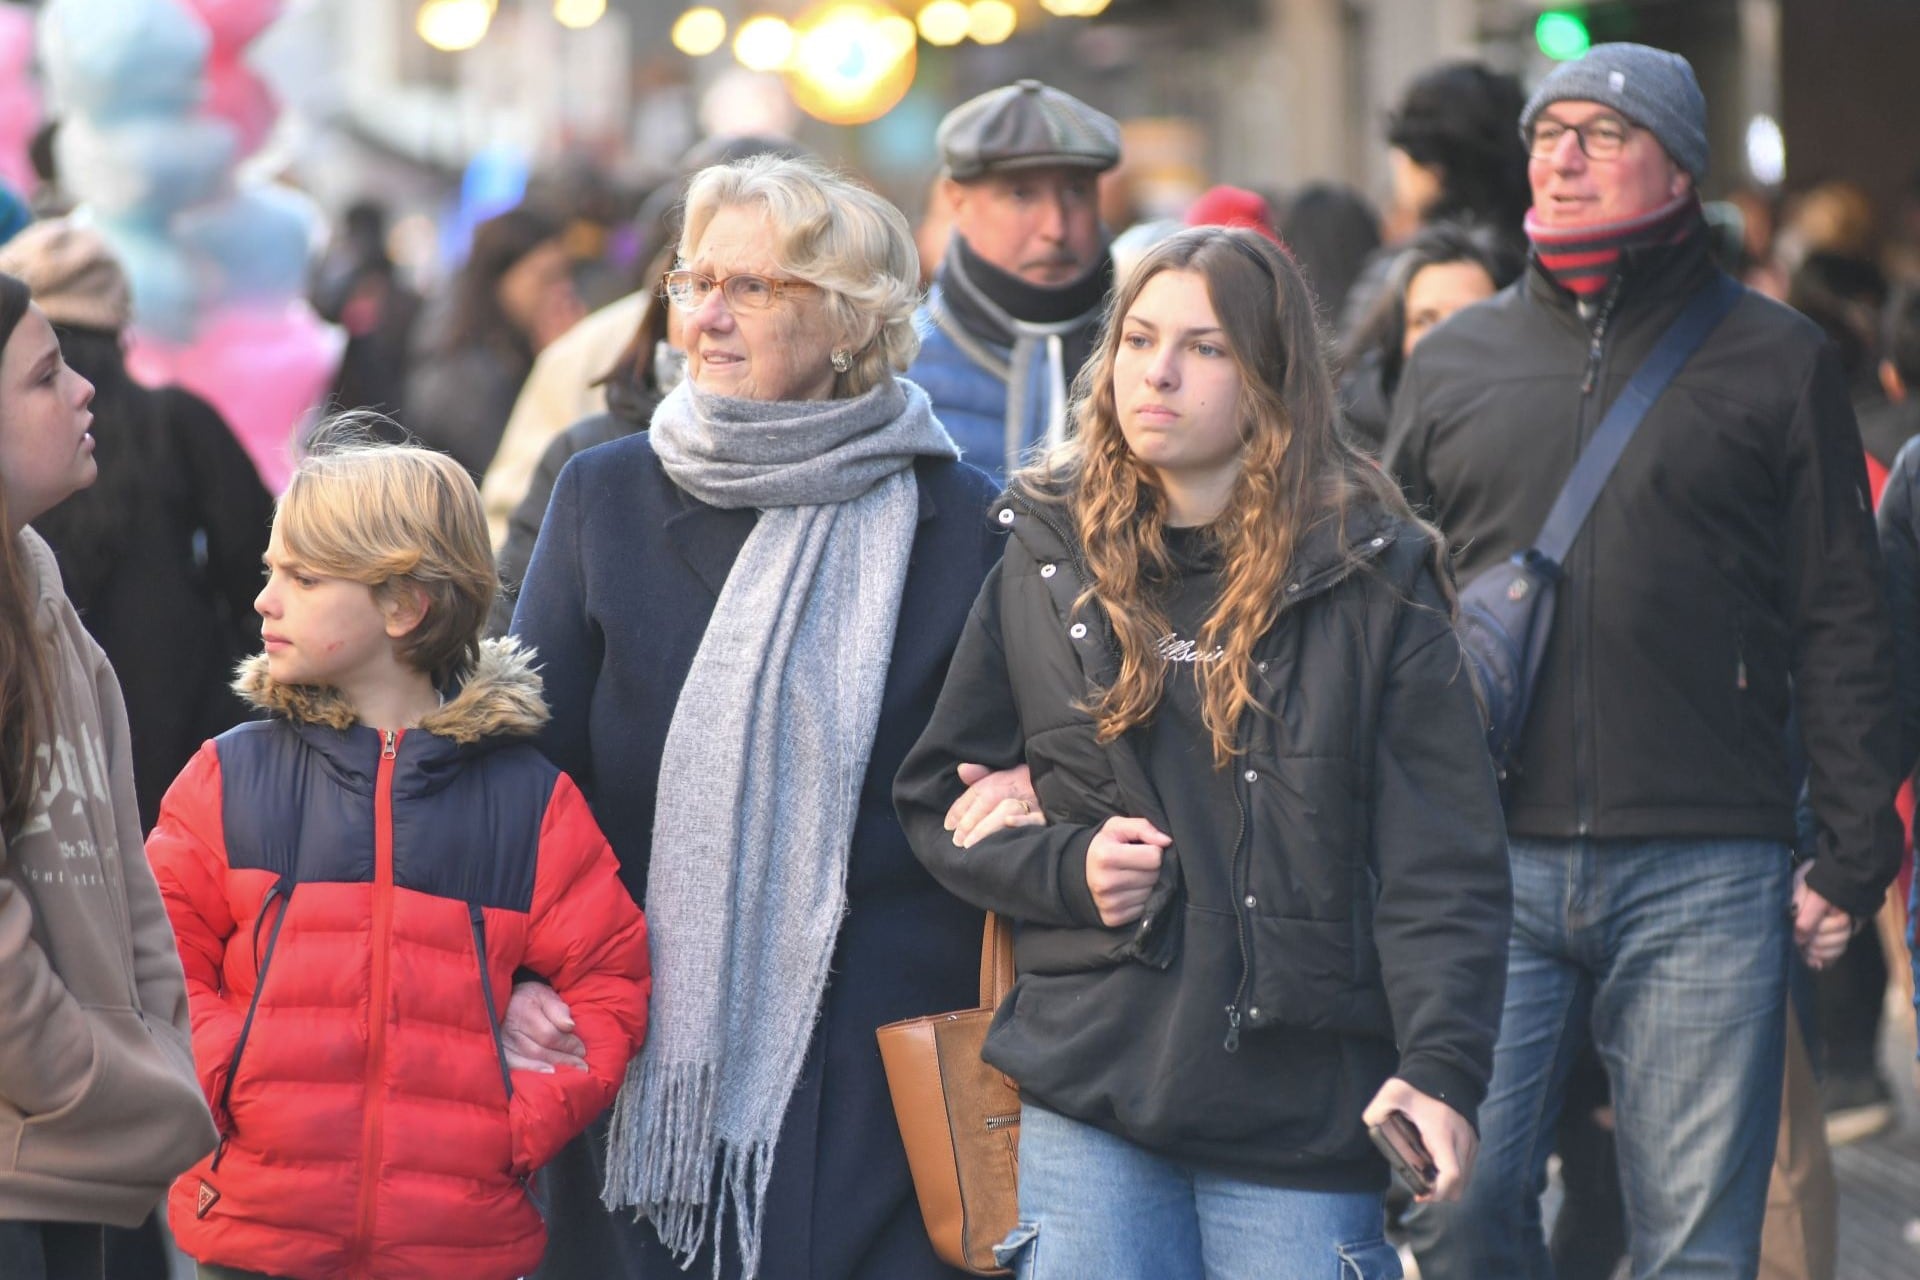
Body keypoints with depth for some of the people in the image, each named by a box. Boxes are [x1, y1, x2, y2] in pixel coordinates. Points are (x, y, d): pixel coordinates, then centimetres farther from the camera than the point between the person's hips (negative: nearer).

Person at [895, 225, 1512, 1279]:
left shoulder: (1372, 580, 2)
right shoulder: (1044, 563, 9)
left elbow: (1442, 861, -3)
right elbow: (936, 799, 15)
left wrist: (1442, 1069, -16)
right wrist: (1065, 866, -5)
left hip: (1306, 1111, -1)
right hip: (1090, 1100, 2)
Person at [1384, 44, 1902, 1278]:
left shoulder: (1775, 361, 7)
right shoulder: (1454, 364, 14)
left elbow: (1843, 625, 6)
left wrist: (1854, 854, 0)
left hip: (1703, 874, -2)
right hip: (1487, 863, 2)